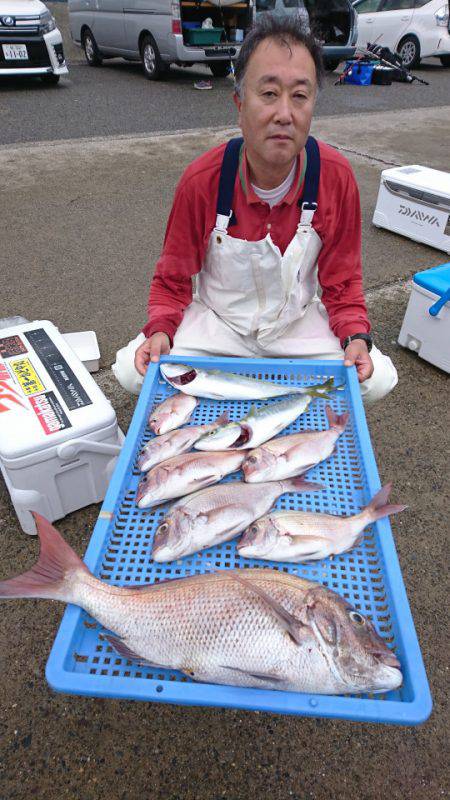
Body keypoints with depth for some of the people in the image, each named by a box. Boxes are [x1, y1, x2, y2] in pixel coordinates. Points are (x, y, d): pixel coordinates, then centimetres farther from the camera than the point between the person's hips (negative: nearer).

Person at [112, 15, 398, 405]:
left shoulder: (336, 176, -15)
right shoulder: (201, 180, -18)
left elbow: (341, 281, -5)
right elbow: (172, 279, -6)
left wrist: (357, 336, -22)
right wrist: (161, 329, -25)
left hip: (300, 322, 2)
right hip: (216, 321, -1)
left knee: (377, 379, -17)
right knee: (133, 370, -20)